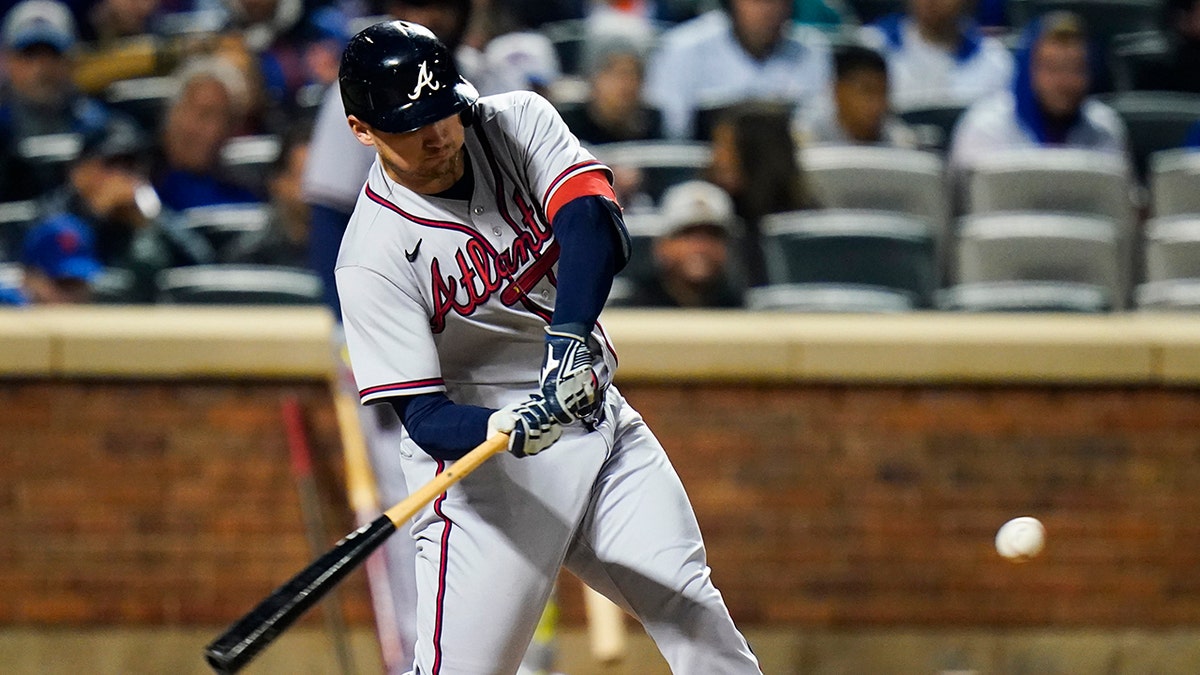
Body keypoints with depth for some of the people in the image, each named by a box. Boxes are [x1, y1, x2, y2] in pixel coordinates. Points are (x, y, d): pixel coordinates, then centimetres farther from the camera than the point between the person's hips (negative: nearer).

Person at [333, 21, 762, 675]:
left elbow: (595, 227, -21)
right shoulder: (373, 258, -17)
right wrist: (506, 429, -41)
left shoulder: (517, 121, -6)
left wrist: (571, 335, -39)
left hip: (593, 412, 5)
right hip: (477, 451, -5)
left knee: (692, 611, -2)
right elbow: (422, 415, -21)